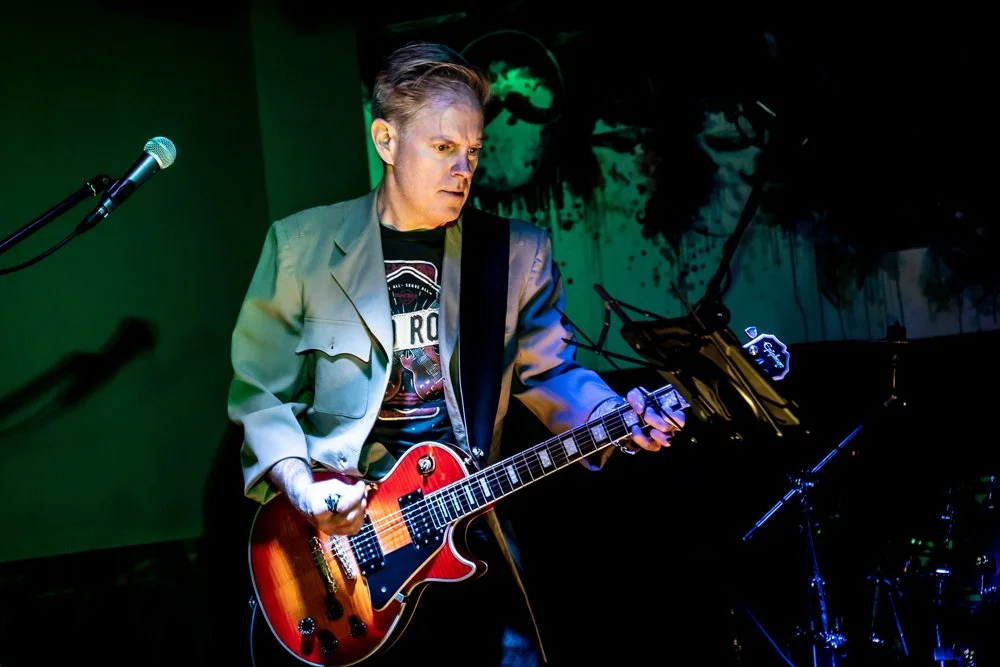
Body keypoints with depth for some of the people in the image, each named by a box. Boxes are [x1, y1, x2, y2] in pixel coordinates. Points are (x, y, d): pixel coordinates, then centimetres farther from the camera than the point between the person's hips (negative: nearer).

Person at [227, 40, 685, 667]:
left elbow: (547, 373, 4)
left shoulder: (517, 253, 3)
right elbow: (261, 390, -1)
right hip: (341, 532, -1)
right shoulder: (302, 245, -2)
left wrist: (614, 417, -16)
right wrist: (298, 486, -15)